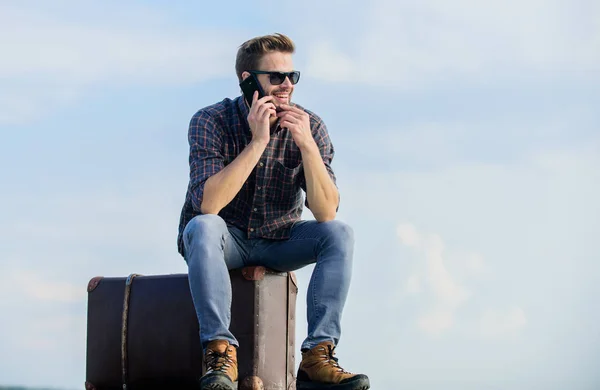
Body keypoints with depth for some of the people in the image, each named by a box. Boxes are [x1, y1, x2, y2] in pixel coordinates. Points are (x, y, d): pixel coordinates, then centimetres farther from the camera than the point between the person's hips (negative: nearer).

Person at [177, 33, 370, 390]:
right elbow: (207, 205, -31)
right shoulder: (211, 121, -18)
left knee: (339, 234, -22)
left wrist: (307, 145, -32)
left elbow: (326, 213, -20)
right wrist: (258, 142, -33)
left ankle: (317, 358, -28)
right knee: (202, 227, -35)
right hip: (224, 241, -3)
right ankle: (221, 353, -38)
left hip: (277, 242, 3)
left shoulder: (309, 127, -11)